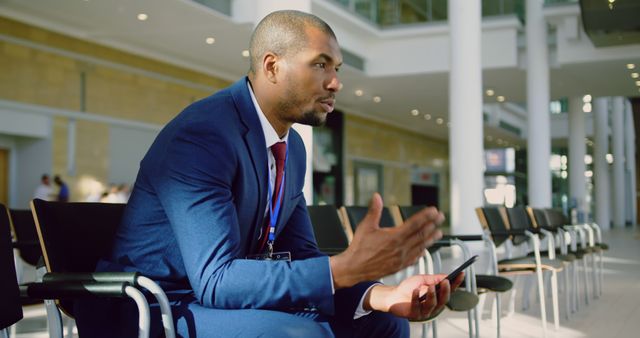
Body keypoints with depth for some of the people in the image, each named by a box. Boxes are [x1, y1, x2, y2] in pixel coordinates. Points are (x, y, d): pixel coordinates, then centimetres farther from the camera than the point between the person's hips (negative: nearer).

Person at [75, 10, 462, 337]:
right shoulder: (200, 135, -22)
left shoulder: (293, 147, 7)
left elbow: (300, 257, 5)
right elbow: (214, 281, -30)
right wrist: (348, 267, -36)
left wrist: (384, 294, -12)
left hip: (224, 298, 9)